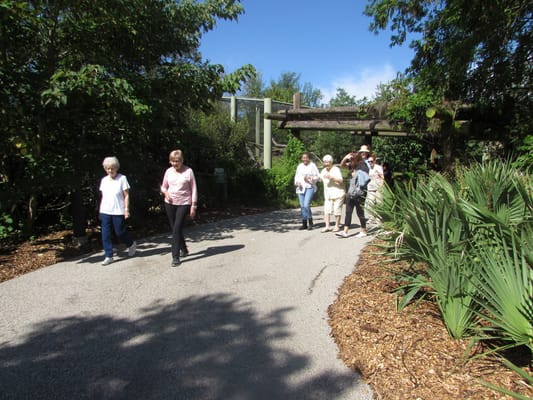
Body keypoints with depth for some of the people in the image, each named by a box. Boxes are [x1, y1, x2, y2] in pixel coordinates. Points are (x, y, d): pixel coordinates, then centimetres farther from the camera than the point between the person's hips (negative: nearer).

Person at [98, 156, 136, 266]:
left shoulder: (122, 178, -4)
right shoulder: (104, 180, 10)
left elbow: (126, 196, -6)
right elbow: (103, 196, 15)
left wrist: (126, 209, -12)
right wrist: (100, 210, 12)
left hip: (118, 211, -4)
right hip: (105, 212, 5)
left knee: (120, 232, 2)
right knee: (105, 235, 3)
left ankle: (132, 244, 30)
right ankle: (108, 256, 12)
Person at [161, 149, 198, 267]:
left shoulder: (188, 171, -6)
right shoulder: (168, 171, 5)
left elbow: (193, 189, -4)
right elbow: (163, 187, 16)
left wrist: (193, 205, -7)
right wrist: (165, 192, -8)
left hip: (184, 203, -5)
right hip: (169, 203, 5)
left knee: (177, 228, -13)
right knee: (174, 228, 11)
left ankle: (176, 257, -7)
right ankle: (184, 250, 31)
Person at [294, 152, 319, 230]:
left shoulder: (312, 165, 0)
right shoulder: (300, 166, 14)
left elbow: (317, 177, -2)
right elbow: (296, 176, 18)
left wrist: (309, 179, -19)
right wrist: (297, 182, -2)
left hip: (310, 188, -5)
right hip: (300, 188, 5)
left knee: (306, 205, -17)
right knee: (302, 206, 5)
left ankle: (310, 223, -1)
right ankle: (304, 224, 14)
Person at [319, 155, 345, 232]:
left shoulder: (336, 169, -7)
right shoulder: (323, 171, 13)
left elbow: (341, 180, -18)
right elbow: (321, 179, 30)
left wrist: (331, 177, -25)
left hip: (337, 193, -5)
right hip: (328, 194, 6)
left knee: (337, 210, -2)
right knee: (327, 210, -4)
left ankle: (337, 226, 9)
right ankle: (327, 226, -1)